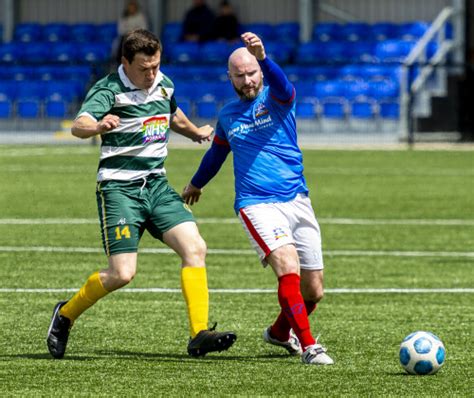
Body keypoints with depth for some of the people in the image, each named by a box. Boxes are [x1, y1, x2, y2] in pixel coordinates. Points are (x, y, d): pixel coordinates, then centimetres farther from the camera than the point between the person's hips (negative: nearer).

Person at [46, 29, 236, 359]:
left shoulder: (164, 85, 8)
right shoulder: (110, 90, -14)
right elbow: (78, 126, -32)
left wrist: (195, 132, 46)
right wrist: (97, 126, -54)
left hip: (156, 185, 6)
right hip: (119, 187, -6)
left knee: (195, 248, -13)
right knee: (123, 273, -14)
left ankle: (199, 335, -12)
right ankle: (65, 315, 11)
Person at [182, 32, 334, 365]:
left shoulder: (276, 98, 2)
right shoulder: (228, 115, 11)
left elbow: (281, 84, -25)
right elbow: (216, 153, 32)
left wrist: (263, 57, -46)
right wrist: (196, 184, 48)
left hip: (297, 200, 0)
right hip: (256, 205, 0)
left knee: (313, 291, 7)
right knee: (288, 266, -26)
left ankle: (280, 332, 37)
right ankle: (308, 346, -22)